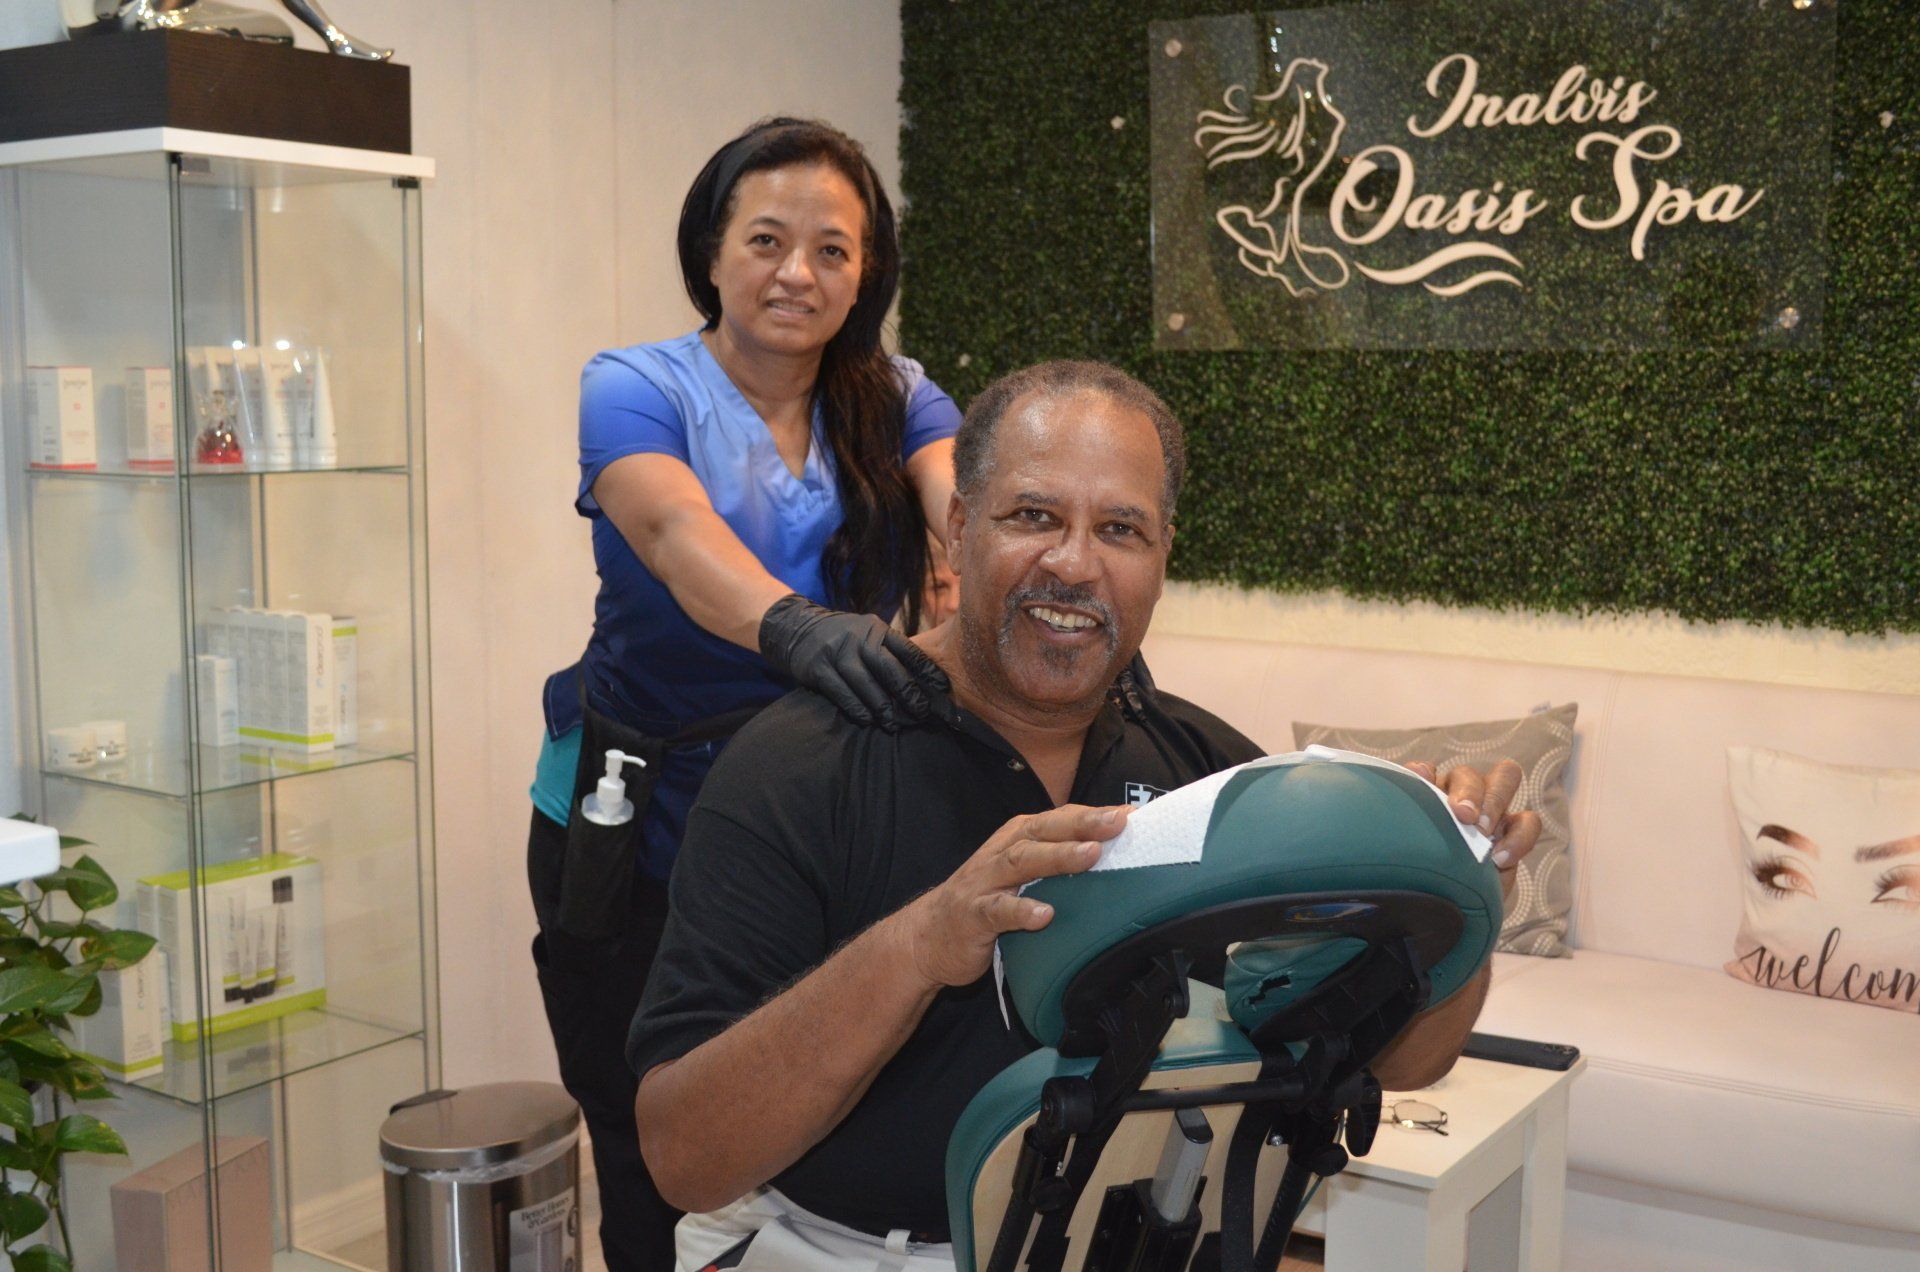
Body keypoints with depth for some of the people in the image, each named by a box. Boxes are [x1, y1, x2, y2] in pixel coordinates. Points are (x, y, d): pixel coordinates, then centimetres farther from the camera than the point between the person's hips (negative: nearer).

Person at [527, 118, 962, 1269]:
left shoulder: (899, 403, 3)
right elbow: (684, 538, -28)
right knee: (656, 1175, 10)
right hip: (641, 839, -2)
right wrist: (798, 628, -49)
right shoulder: (638, 390, -7)